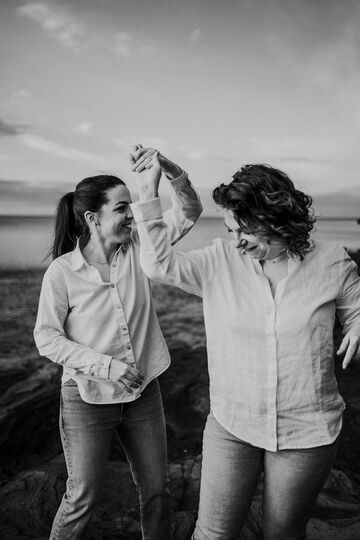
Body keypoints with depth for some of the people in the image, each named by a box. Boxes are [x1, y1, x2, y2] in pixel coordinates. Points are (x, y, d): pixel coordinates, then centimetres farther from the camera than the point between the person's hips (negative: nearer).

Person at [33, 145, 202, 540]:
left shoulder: (137, 248, -6)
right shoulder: (62, 271, -16)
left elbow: (188, 211, -8)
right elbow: (46, 338, -12)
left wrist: (166, 167, -25)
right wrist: (103, 364, -22)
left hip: (142, 392, 4)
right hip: (87, 399, -4)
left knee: (156, 491, 18)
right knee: (82, 499, 11)